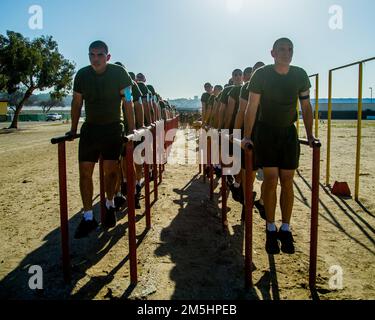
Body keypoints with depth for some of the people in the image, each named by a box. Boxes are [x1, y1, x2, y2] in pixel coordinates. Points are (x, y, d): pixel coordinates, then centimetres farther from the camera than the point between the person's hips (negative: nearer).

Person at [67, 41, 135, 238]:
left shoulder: (119, 73, -10)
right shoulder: (82, 75, -1)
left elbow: (127, 103, -7)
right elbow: (77, 103, 9)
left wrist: (132, 130, -10)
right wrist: (73, 129, 10)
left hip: (113, 128, -2)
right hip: (89, 128, 3)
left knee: (110, 170, -1)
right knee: (85, 171, -4)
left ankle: (110, 206, 26)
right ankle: (88, 217, 4)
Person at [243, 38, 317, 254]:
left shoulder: (300, 75, 0)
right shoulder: (262, 75, -9)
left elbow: (306, 107, 8)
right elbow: (252, 107, -9)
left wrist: (310, 135, 2)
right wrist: (247, 137, -15)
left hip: (288, 132, 3)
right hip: (266, 131, -3)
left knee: (287, 181, 1)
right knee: (271, 179, -7)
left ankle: (286, 230, 11)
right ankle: (271, 230, 4)